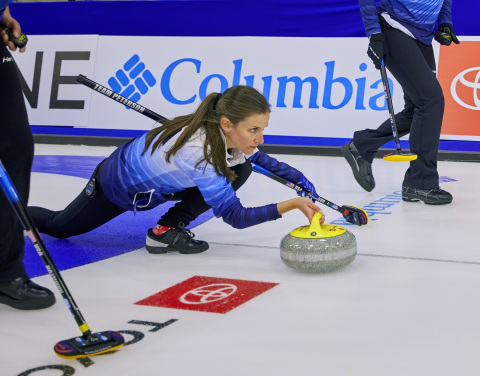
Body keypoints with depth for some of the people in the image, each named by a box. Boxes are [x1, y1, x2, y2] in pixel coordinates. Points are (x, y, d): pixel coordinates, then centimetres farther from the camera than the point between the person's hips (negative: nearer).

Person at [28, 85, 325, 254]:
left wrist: (300, 180, -9)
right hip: (119, 184, -7)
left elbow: (262, 159, 4)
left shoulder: (228, 135, -21)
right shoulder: (197, 151, -44)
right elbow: (235, 216, -41)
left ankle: (168, 228, -4)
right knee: (60, 226, 13)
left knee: (241, 169, -13)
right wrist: (291, 205, -47)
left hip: (160, 180, 7)